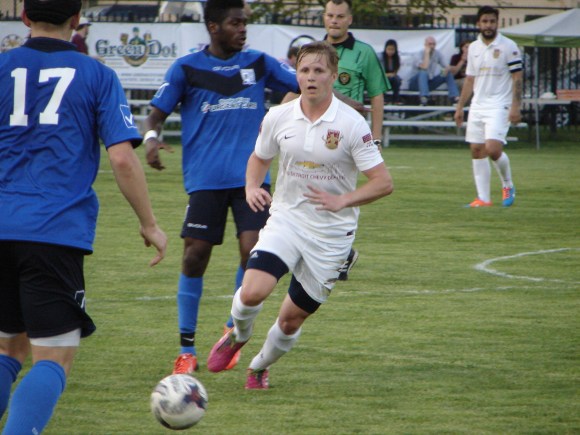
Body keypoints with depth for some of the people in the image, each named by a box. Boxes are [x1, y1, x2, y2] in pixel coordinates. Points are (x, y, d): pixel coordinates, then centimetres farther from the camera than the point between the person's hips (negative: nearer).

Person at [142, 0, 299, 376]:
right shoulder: (187, 69, 3)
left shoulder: (258, 63, 9)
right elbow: (157, 113, 5)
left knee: (253, 251, -13)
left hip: (250, 176, 2)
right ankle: (187, 351, 8)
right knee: (195, 256, -4)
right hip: (205, 179, -1)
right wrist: (152, 138, -16)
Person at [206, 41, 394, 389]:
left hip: (331, 233, -2)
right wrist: (252, 188, -3)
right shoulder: (278, 117, -1)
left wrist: (341, 201, -25)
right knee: (253, 292, -22)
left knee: (292, 318, 5)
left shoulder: (352, 124, -12)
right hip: (285, 219, 2)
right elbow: (260, 158, 18)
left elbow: (383, 183, -12)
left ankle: (260, 367, 35)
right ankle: (239, 336, 13)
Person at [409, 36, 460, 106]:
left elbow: (447, 67, 2)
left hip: (430, 82, 6)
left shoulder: (437, 53, 1)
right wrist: (427, 53, -28)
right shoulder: (420, 55, -16)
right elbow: (424, 67, -34)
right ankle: (424, 98, -59)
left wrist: (446, 70, -23)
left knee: (448, 74, -11)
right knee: (423, 73, -37)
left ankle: (455, 98, -29)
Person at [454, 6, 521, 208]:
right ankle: (483, 198, 7)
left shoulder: (508, 47, -5)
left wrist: (516, 106, -14)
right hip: (477, 106, 6)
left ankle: (508, 184, 7)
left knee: (493, 149, -18)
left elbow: (517, 77, -6)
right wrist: (460, 107, 16)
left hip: (499, 106, -6)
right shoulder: (473, 48, 11)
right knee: (477, 151, 2)